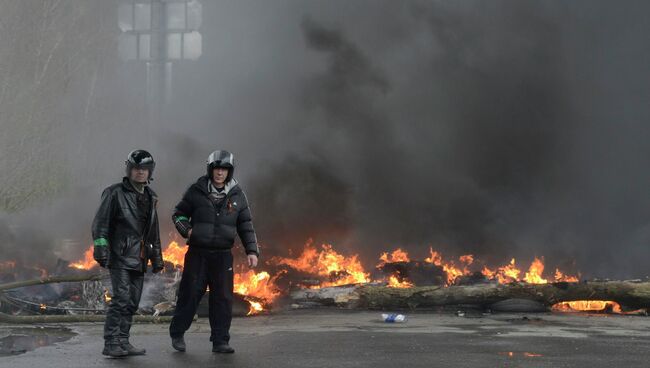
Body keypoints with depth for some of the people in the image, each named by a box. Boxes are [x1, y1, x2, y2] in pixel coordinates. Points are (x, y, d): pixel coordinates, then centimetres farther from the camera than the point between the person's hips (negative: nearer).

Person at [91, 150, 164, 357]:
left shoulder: (150, 197, 16)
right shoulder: (115, 193, -4)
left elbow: (154, 230, 23)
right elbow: (100, 223, -7)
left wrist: (157, 258, 22)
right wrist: (100, 249, -16)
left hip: (139, 259, 7)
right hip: (120, 256, -7)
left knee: (132, 302, 7)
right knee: (121, 299, -15)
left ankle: (123, 342, 14)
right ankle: (111, 344, -13)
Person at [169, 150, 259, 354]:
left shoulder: (237, 195, 4)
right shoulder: (196, 191, -2)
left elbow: (246, 226, 8)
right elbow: (178, 214, 9)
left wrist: (252, 251, -2)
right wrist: (187, 230, -10)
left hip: (223, 255, 2)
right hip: (197, 253, -2)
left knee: (223, 298, 1)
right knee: (190, 294, 1)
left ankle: (220, 341, 9)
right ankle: (177, 334, 19)